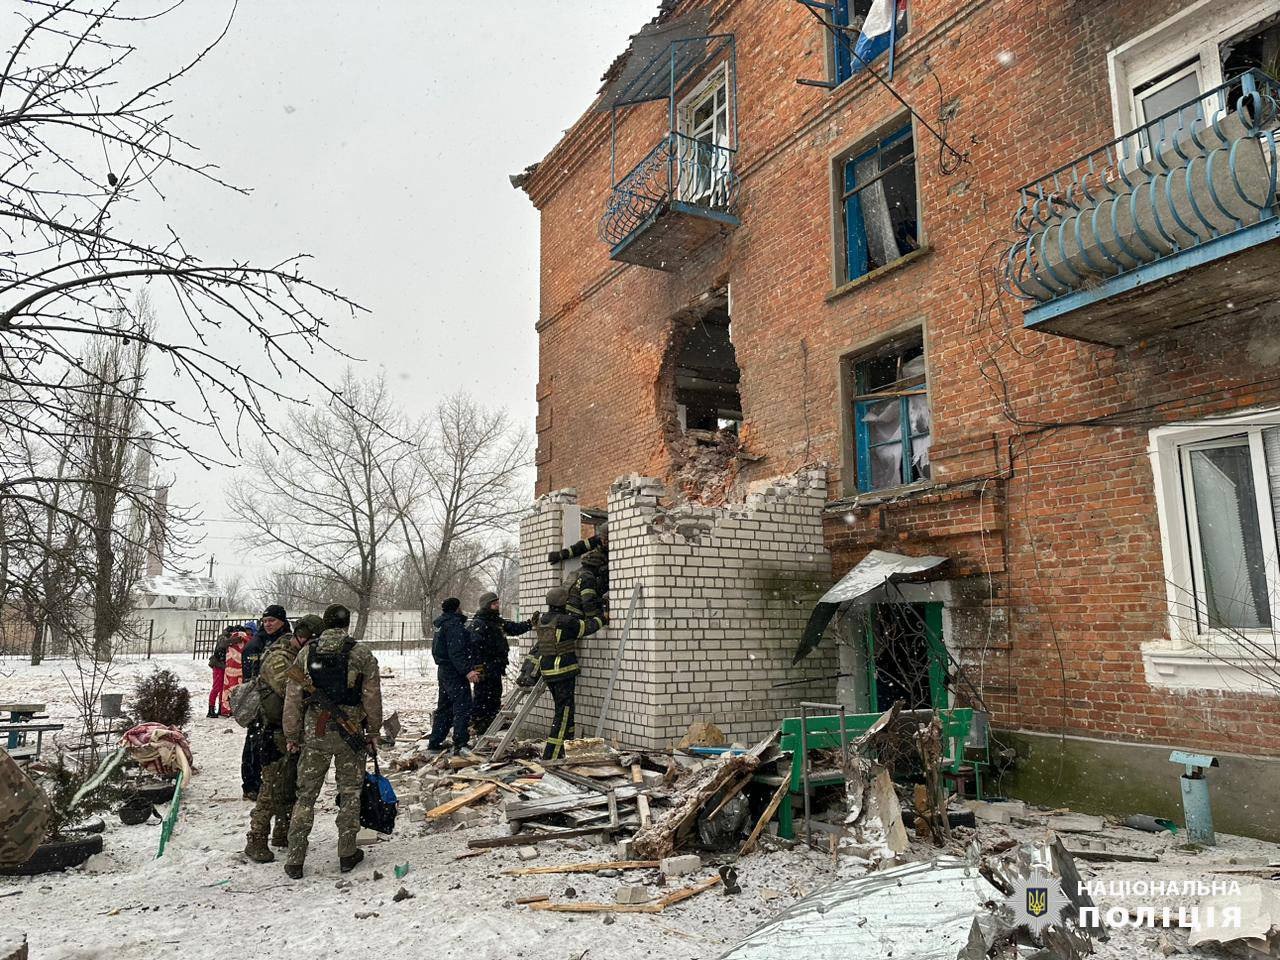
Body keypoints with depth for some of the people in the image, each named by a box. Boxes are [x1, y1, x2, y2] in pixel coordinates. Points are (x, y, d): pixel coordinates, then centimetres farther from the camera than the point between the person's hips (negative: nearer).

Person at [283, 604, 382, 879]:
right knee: (350, 792, 12)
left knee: (306, 794, 12)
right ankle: (347, 854, 19)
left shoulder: (306, 653, 1)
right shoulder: (362, 654, -5)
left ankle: (295, 859, 15)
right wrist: (373, 731, 7)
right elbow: (372, 697, -4)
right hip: (350, 732, -2)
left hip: (314, 732, 2)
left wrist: (291, 735, 10)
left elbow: (293, 698, 2)